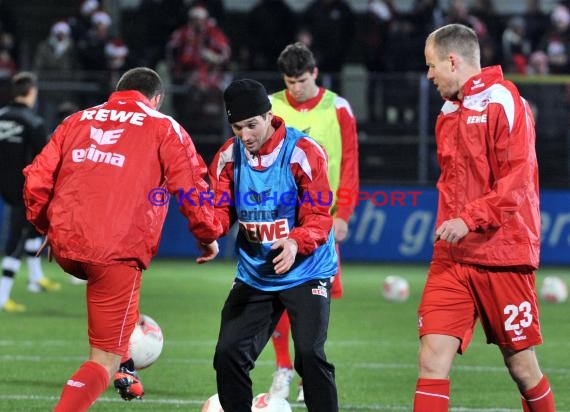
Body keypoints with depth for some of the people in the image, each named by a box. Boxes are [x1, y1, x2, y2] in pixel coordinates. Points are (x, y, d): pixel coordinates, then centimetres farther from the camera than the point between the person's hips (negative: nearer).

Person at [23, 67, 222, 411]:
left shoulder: (76, 121, 17)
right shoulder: (164, 128, 7)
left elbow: (37, 179, 14)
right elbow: (192, 187, 1)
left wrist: (46, 225, 29)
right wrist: (208, 235, 16)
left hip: (66, 246, 5)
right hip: (118, 251, -5)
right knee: (105, 358, 0)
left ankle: (123, 370, 33)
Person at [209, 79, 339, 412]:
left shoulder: (304, 152, -15)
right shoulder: (228, 156, -1)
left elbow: (319, 215, -17)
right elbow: (220, 209, 0)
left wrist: (296, 242, -37)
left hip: (306, 271, -5)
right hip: (254, 275, 5)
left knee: (310, 355, -18)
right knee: (228, 353, 0)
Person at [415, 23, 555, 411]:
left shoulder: (504, 103, -8)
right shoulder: (448, 113, 15)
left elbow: (518, 181, -15)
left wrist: (470, 219, -23)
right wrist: (448, 227, 12)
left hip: (503, 259, -6)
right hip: (452, 259, 6)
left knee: (522, 367, 3)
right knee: (432, 359, -8)